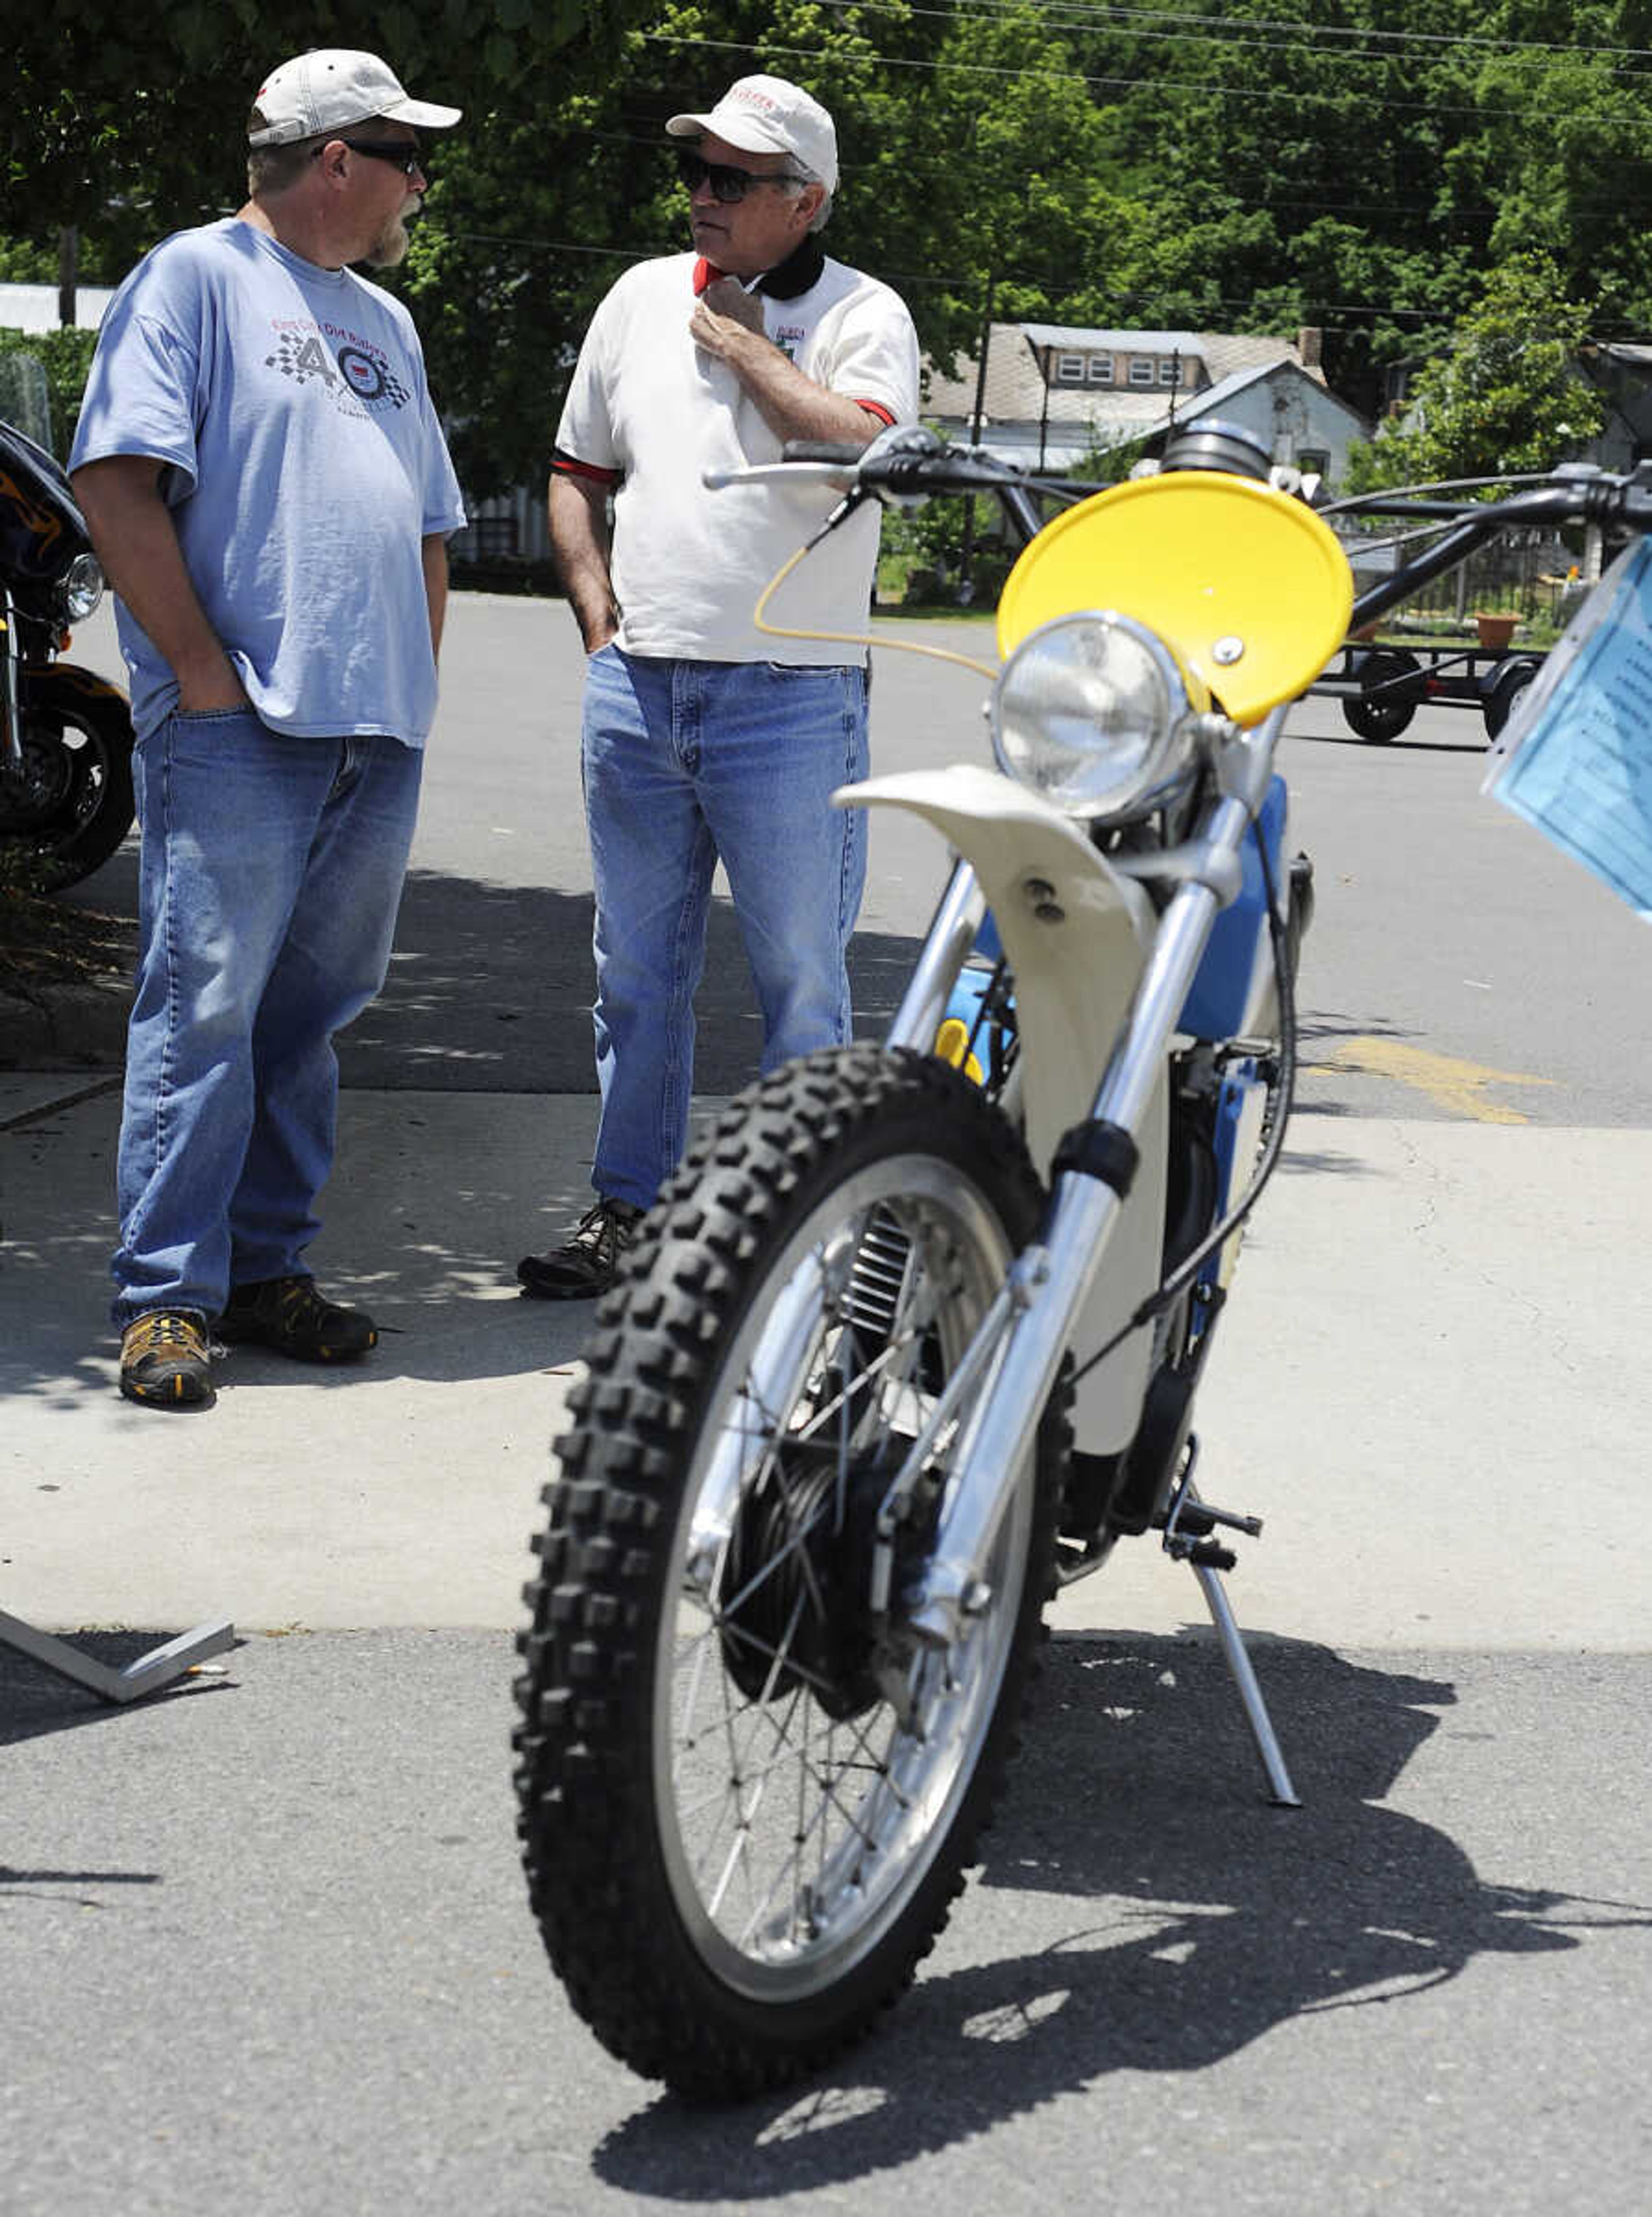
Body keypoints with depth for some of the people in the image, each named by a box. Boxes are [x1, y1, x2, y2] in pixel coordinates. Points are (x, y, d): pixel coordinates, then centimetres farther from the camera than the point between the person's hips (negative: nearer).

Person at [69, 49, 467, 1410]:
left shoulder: (385, 322, 24)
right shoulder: (198, 278, 0)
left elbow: (429, 529, 28)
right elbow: (118, 482, -10)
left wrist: (417, 686, 15)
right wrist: (202, 673, -14)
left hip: (377, 739, 7)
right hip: (241, 728, -7)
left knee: (312, 1013, 8)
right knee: (206, 1005, -9)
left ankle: (267, 1270, 15)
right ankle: (167, 1297, -7)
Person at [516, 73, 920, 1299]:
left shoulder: (862, 315, -2)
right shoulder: (643, 297, 13)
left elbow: (866, 450, -22)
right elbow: (579, 473, 20)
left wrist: (745, 347, -11)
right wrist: (600, 621, 9)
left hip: (791, 699, -5)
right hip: (635, 686, 5)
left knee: (802, 976, 1)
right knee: (638, 969, 11)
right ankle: (629, 1208, 20)